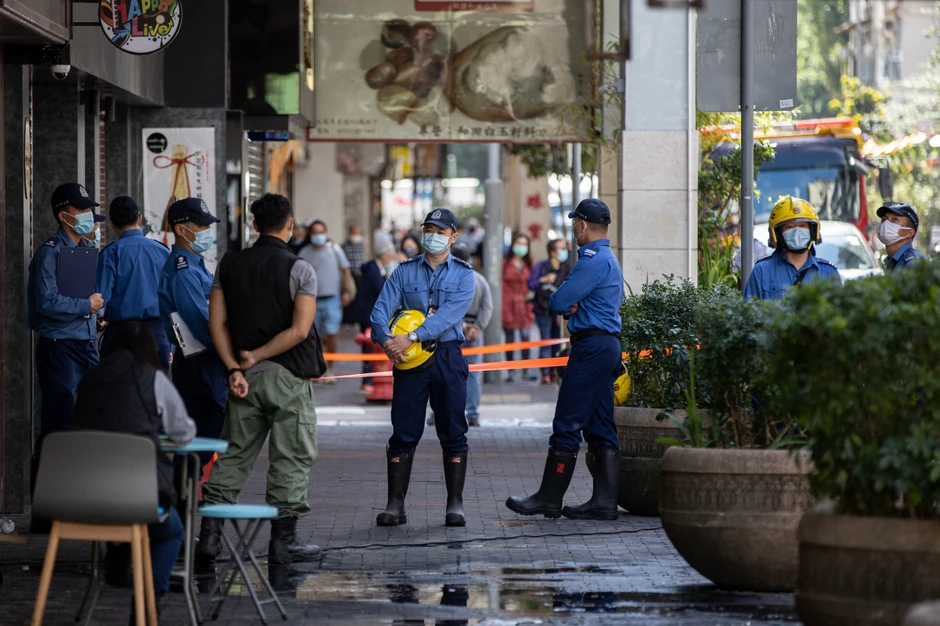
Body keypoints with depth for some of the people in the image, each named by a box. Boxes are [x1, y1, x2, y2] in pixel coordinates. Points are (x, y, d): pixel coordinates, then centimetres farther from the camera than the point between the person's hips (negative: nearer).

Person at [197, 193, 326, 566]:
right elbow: (299, 330, -15)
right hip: (288, 379, -4)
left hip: (245, 378, 4)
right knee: (291, 458, 4)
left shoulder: (229, 265, 6)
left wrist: (234, 368, -1)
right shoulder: (299, 270, -7)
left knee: (233, 455, 11)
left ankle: (210, 534, 6)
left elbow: (217, 322, 2)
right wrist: (257, 356, -8)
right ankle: (283, 540, 5)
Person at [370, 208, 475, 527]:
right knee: (403, 433, 0)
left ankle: (455, 505, 6)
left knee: (453, 433, 1)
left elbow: (450, 314, -12)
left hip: (447, 356, -1)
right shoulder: (405, 271, 9)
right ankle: (395, 505, 4)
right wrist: (386, 339, -22)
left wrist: (412, 337, -23)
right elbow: (381, 309, -1)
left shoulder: (463, 274, 3)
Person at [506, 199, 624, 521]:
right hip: (608, 344, 11)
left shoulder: (593, 260, -14)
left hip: (591, 347, -10)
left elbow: (559, 302, -15)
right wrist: (571, 306, -1)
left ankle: (549, 499, -3)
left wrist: (564, 303, 7)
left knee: (567, 425, -6)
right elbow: (566, 303, 20)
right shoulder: (608, 259, 20)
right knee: (600, 428, 9)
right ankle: (605, 500, 7)